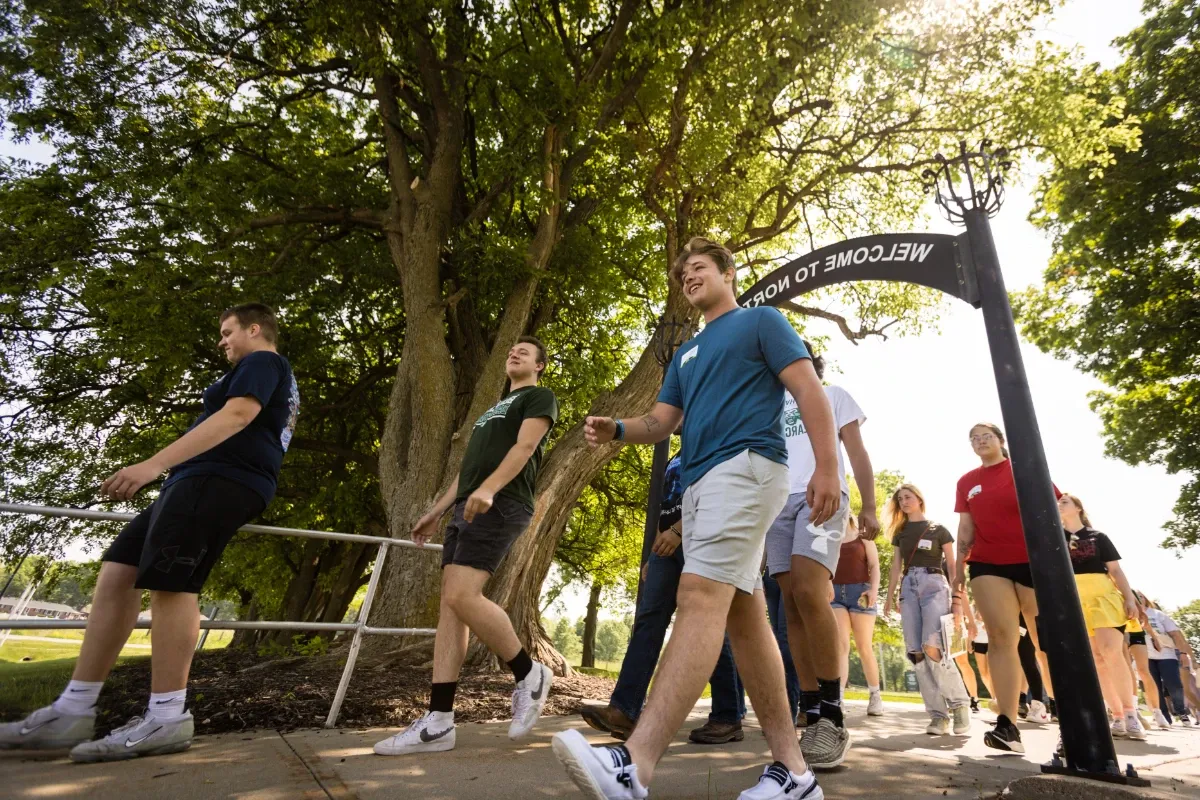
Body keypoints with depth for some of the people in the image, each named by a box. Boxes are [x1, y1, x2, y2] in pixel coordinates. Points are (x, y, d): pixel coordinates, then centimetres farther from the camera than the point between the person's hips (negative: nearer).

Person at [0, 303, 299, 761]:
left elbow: (236, 416, -18)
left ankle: (167, 719, -12)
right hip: (201, 481, 11)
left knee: (170, 583, -16)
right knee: (117, 573, 6)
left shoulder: (262, 362, -1)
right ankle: (72, 712, 7)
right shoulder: (276, 379, 30)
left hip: (219, 479, -11)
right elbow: (258, 440, 33)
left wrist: (155, 463, -23)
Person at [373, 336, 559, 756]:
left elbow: (524, 447, -11)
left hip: (501, 505, -9)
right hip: (467, 507, 9)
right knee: (450, 606, 0)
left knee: (462, 597, -21)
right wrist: (436, 511, 25)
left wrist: (488, 489, -27)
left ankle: (530, 674, -2)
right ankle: (438, 722, 1)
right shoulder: (496, 407, 32)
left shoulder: (540, 397, 7)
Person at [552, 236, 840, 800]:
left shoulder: (761, 321, 9)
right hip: (697, 481, 8)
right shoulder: (686, 355, 29)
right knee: (742, 615, 4)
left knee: (701, 595, -21)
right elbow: (661, 422, 20)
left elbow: (810, 391, -1)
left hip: (746, 465, -8)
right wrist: (616, 430, -1)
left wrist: (827, 468, -12)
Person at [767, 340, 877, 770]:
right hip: (776, 502, 4)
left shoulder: (834, 395, 21)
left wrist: (869, 506, 0)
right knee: (792, 605, -4)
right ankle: (813, 716, 0)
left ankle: (833, 715, -14)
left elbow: (858, 452, 13)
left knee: (809, 593, -23)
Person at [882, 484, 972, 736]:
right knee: (916, 653, -5)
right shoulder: (900, 533, 18)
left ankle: (959, 702, -2)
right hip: (908, 587, 4)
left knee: (932, 647, -21)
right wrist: (889, 597, 10)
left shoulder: (938, 530, 7)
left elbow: (952, 566, 5)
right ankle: (938, 713, 0)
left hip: (933, 585, -4)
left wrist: (957, 598, -5)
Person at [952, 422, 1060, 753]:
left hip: (1032, 561, -2)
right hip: (987, 564, 2)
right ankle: (1007, 725, -10)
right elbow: (965, 528, 10)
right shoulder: (966, 482, 11)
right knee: (1001, 636, -7)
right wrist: (959, 566, 4)